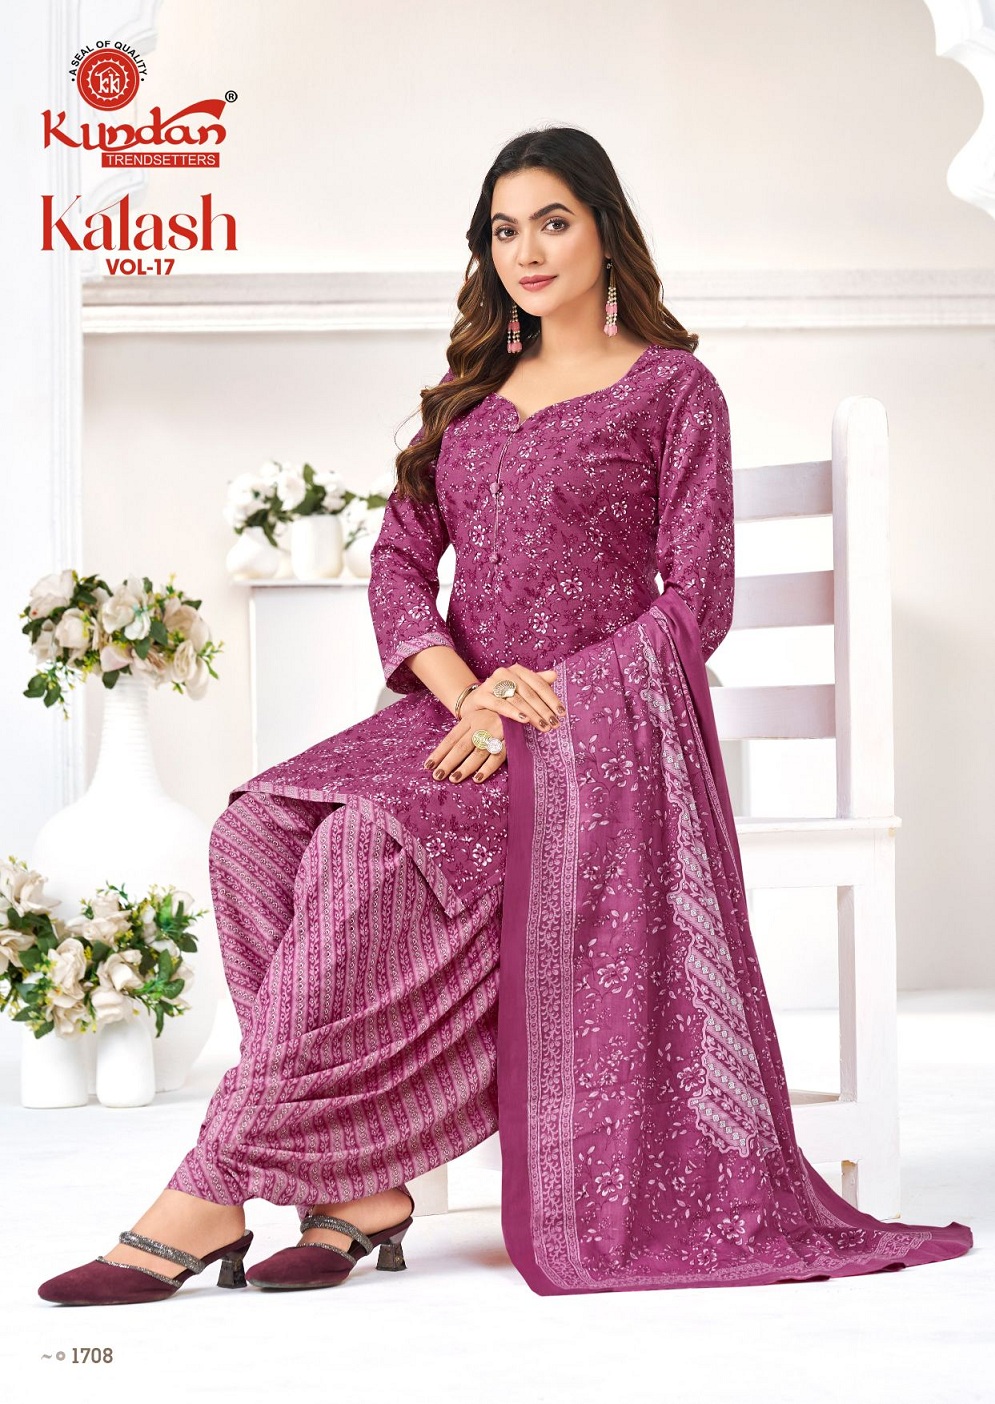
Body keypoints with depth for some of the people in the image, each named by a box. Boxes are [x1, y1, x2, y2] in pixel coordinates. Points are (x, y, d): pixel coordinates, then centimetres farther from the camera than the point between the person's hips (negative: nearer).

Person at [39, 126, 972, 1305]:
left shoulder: (673, 389, 4)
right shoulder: (473, 389, 21)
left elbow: (695, 606, -3)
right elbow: (398, 556, 11)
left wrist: (540, 703, -16)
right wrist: (461, 685, -10)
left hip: (601, 725, -6)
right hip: (462, 714, 6)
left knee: (367, 845, -32)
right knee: (258, 830, -23)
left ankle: (214, 1194, -27)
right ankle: (360, 1183, -23)